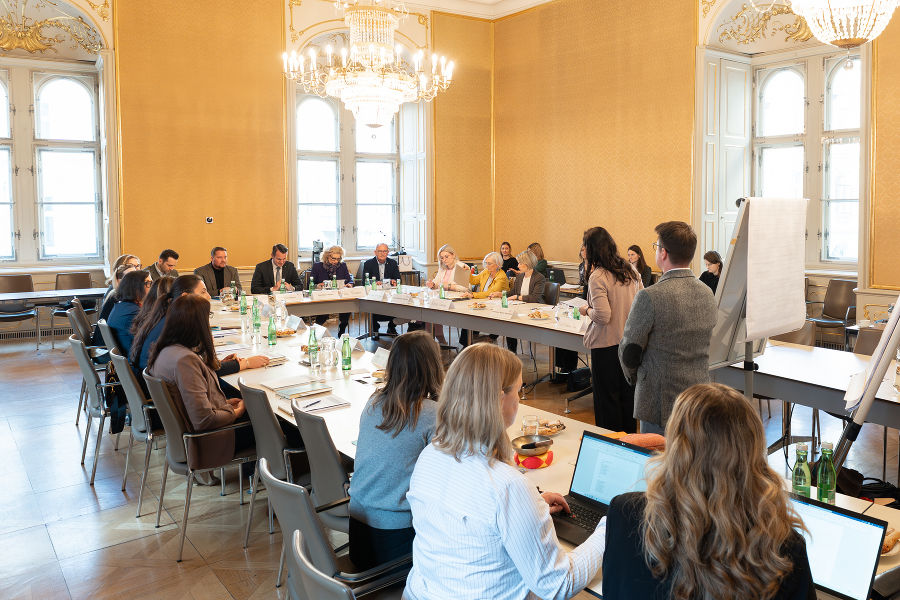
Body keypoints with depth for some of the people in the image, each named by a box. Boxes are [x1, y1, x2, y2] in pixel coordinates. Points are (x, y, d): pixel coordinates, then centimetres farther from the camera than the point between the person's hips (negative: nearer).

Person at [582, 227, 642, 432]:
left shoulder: (597, 277, -17)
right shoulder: (630, 271, 4)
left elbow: (603, 316, -22)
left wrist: (587, 310, -4)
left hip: (606, 345, -7)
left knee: (607, 399, 6)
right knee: (628, 394, 17)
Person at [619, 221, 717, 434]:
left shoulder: (649, 297, -19)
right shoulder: (708, 294, 3)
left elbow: (629, 353, -9)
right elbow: (700, 348, 12)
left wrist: (634, 376, 11)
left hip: (661, 405, -6)